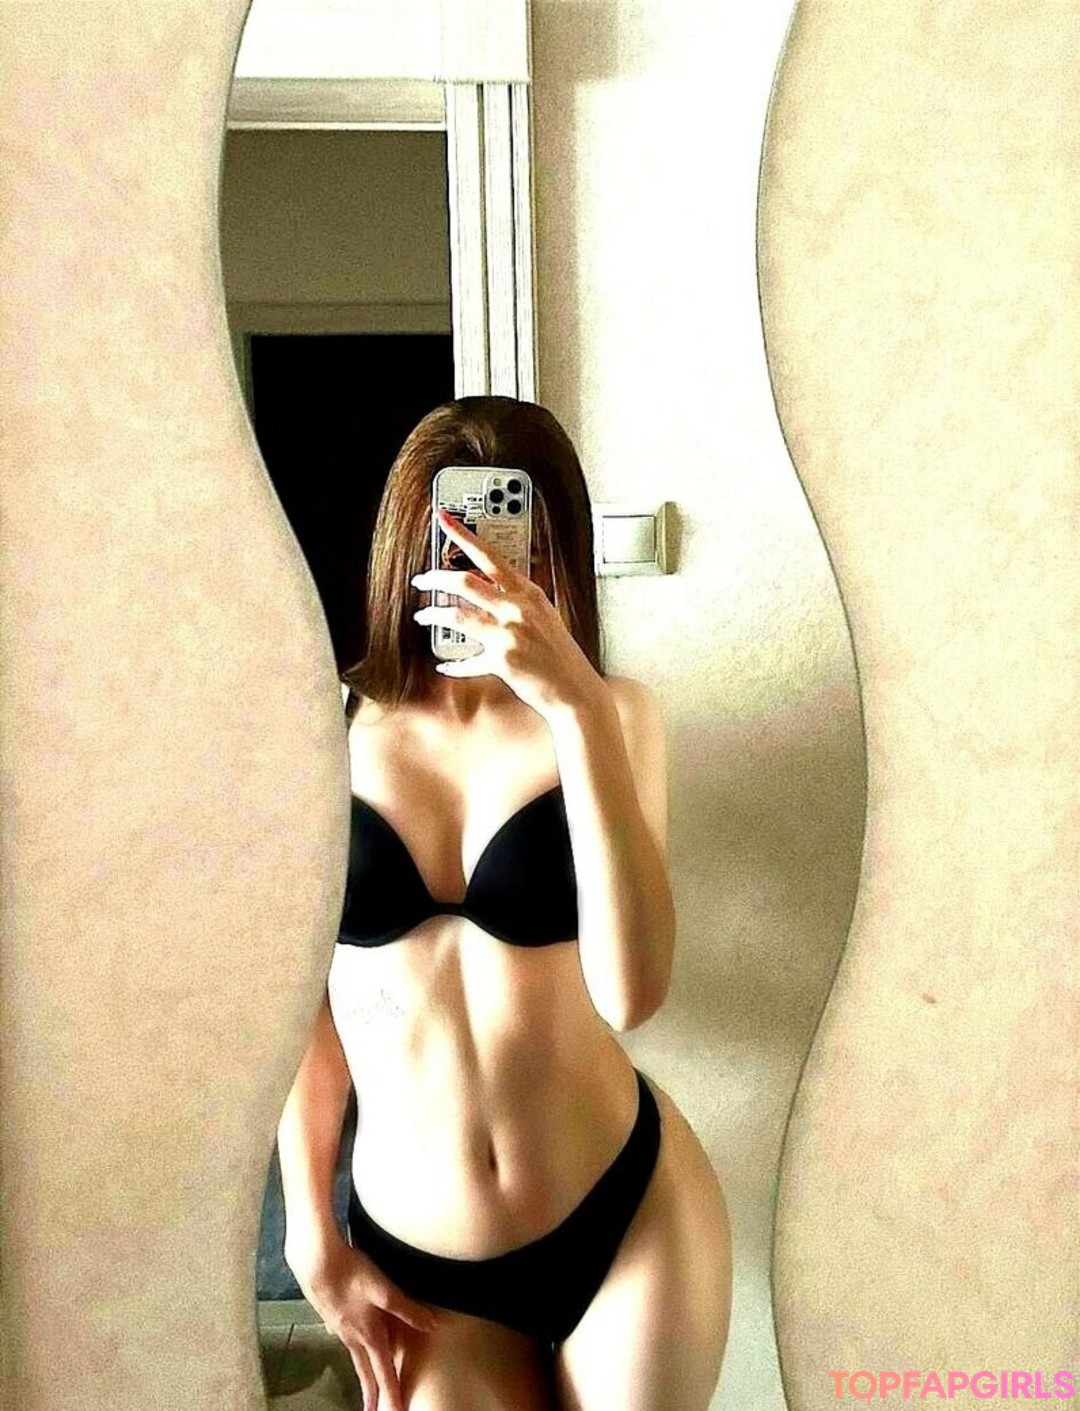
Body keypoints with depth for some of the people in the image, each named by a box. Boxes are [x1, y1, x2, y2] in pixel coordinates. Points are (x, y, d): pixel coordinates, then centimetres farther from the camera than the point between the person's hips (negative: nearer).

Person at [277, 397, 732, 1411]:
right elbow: (303, 1004, 0)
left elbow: (631, 990, -23)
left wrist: (578, 704, -30)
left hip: (629, 1216, 0)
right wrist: (316, 1243, 5)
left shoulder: (613, 714, -9)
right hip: (413, 1259, 0)